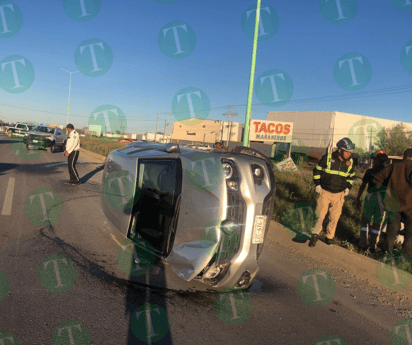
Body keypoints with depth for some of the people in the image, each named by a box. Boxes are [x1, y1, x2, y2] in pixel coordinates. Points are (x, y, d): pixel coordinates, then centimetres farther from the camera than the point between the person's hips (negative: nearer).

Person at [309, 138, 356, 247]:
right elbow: (317, 170, 3)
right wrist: (317, 184, -2)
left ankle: (329, 236, 26)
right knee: (320, 215, -6)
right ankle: (315, 235, 11)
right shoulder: (327, 158, -9)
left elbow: (351, 176, 20)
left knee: (334, 218, 7)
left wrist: (348, 188, 10)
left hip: (339, 194, 3)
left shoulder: (350, 162, 2)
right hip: (325, 192, -3)